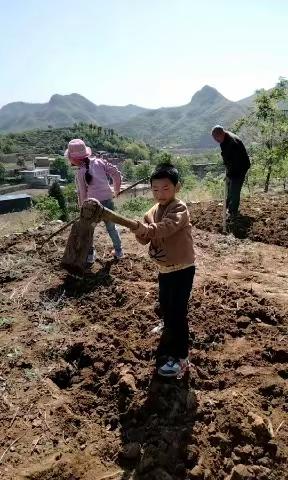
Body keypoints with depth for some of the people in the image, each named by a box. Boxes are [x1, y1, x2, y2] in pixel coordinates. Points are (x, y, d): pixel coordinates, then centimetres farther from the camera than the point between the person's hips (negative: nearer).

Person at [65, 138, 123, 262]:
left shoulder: (80, 174, -5)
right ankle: (118, 251, 31)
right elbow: (116, 173, 2)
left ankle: (90, 254, 20)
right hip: (108, 200, 4)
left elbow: (82, 194, -2)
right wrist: (117, 190, 17)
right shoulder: (99, 162, 3)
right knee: (111, 227, 23)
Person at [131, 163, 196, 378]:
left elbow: (167, 227, -38)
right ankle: (169, 330, 56)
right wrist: (140, 232, -22)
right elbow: (146, 239, 0)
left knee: (178, 311, -5)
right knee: (165, 305, 26)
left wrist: (148, 229, -54)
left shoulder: (180, 209, -18)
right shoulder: (152, 212, 5)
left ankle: (181, 358, 7)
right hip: (164, 268, 8)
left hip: (182, 269, -8)